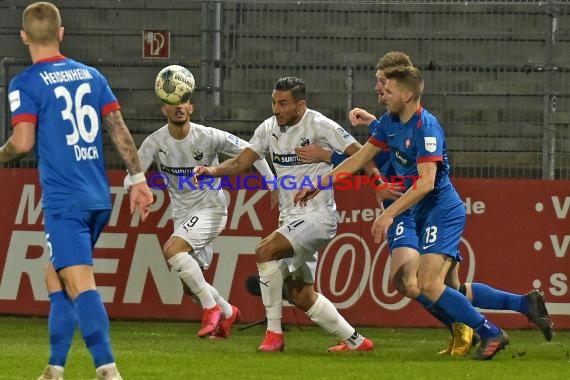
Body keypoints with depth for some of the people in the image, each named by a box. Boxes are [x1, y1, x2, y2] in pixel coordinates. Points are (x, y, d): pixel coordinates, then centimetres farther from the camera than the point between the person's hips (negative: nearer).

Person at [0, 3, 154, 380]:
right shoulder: (90, 75, 11)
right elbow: (120, 130, 8)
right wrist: (139, 179, 11)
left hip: (64, 202, -7)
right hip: (99, 198, 7)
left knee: (79, 283, -12)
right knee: (56, 277, 19)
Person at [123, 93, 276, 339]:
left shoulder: (209, 137, -15)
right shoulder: (155, 142, -8)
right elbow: (131, 178, -12)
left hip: (210, 208, -5)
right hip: (182, 214, 5)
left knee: (172, 249, -28)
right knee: (190, 285, 9)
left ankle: (211, 307, -15)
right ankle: (228, 313, 38)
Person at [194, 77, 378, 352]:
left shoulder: (318, 125, -13)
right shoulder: (269, 128, 5)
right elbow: (241, 162, 5)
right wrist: (214, 171, -15)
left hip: (318, 216, -8)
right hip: (290, 218, 8)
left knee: (265, 250, -28)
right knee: (301, 296, 10)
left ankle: (274, 332, -20)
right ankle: (356, 341, 26)